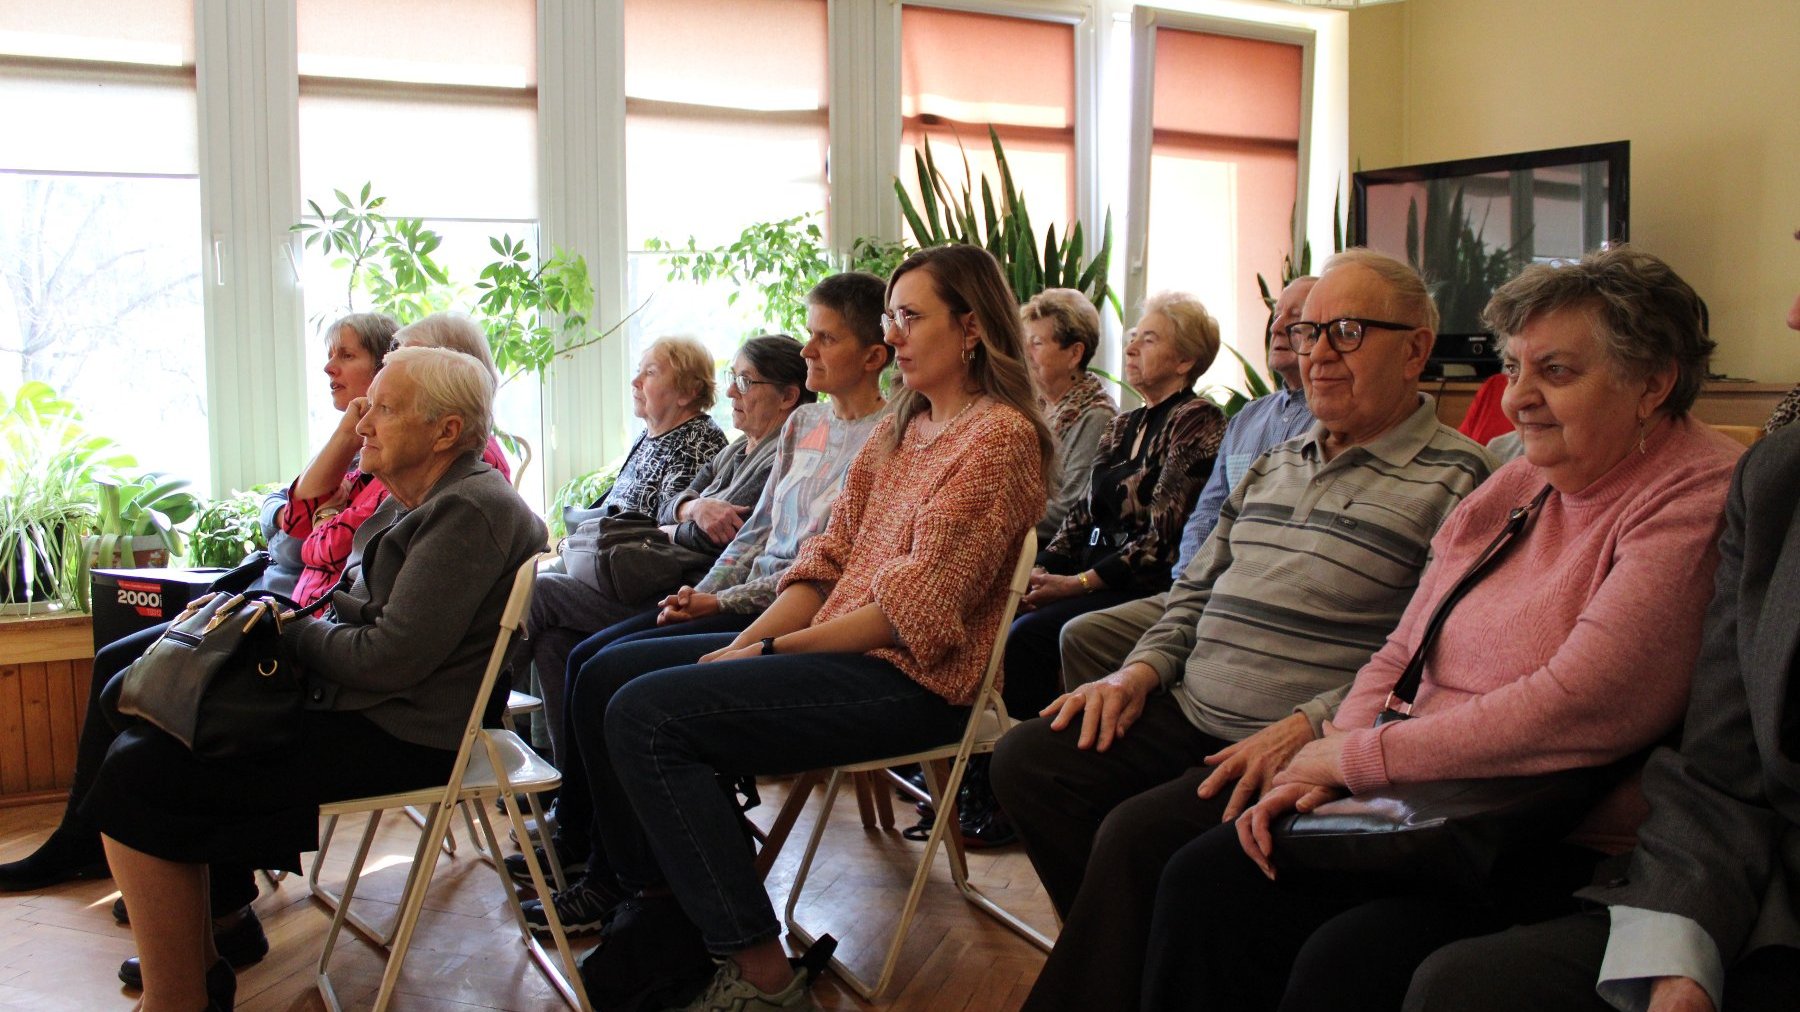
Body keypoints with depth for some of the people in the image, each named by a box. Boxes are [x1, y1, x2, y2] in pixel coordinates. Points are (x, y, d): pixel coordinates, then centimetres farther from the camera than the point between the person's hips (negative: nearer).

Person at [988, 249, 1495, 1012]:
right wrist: (1141, 669, 6)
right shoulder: (1275, 467, 20)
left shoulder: (1452, 481, -5)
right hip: (1188, 716, 8)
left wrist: (1307, 728, -23)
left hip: (1305, 750, -8)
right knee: (1025, 759, -7)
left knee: (1136, 834, -27)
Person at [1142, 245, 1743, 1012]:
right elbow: (1400, 655, 16)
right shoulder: (1512, 488, 13)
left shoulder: (1702, 498, -13)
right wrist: (1325, 766, -4)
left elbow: (1578, 710, -24)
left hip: (1573, 859, -7)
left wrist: (1356, 756, -15)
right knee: (1203, 884, -7)